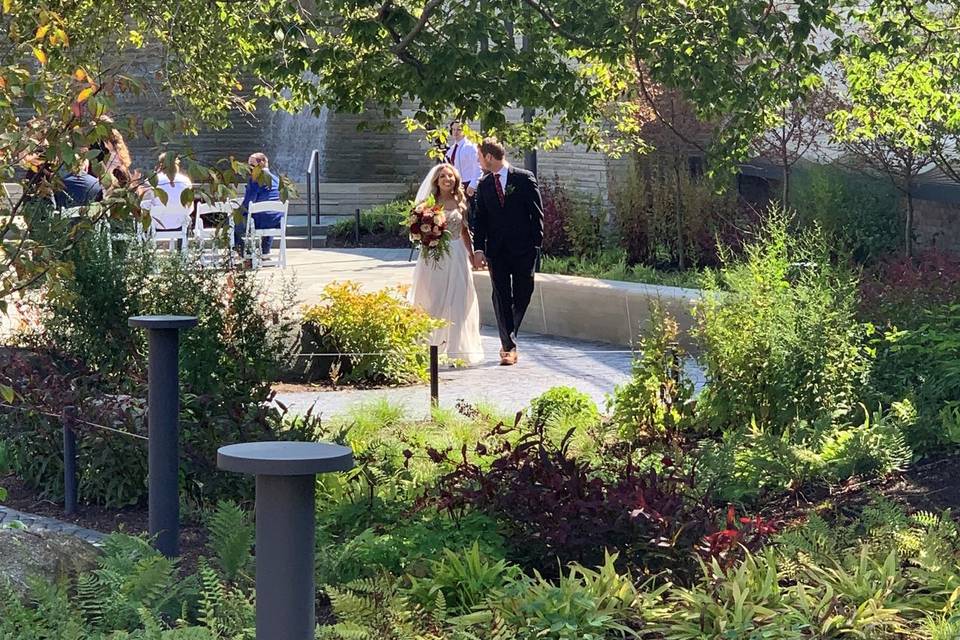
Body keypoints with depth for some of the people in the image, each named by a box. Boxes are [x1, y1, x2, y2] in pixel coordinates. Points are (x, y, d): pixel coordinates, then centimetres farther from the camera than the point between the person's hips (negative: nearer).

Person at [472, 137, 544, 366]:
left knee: (522, 296, 4)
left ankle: (509, 339, 23)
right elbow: (479, 219, 8)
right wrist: (478, 248, -4)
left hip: (523, 250, -2)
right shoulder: (484, 185, 9)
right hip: (497, 250, 2)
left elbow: (537, 214, -1)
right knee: (501, 297, -3)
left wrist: (536, 244, -6)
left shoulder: (524, 179, -2)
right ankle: (509, 346, -2)